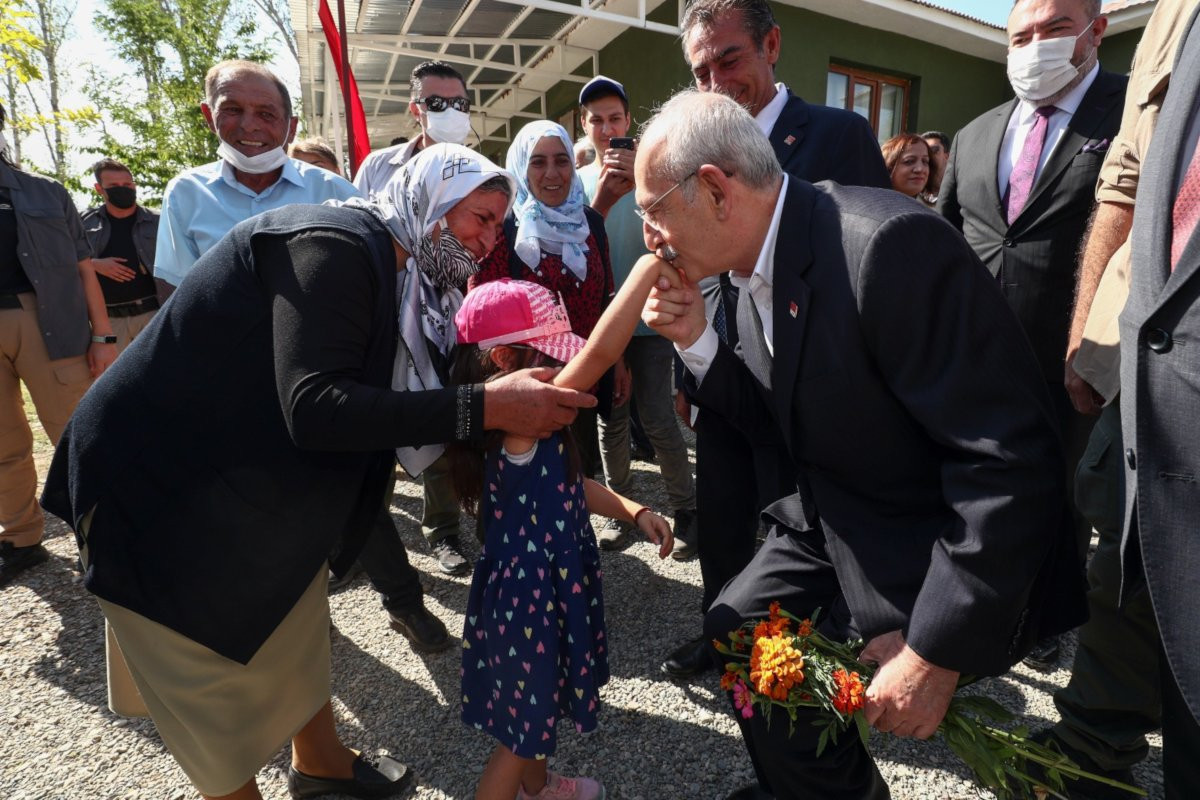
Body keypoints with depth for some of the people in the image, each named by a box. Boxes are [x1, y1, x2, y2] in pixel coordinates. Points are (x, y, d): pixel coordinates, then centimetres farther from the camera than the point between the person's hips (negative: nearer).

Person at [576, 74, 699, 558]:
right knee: (612, 419, 9)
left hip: (649, 316, -2)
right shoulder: (578, 182, 6)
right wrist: (603, 199, -23)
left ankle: (685, 510, 10)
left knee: (657, 418, -6)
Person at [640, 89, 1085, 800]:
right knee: (733, 630, 8)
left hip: (938, 550, -8)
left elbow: (1011, 457, -28)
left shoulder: (888, 243, -28)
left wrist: (938, 651, -24)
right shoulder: (758, 271, 0)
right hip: (834, 522, 8)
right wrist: (697, 341, -9)